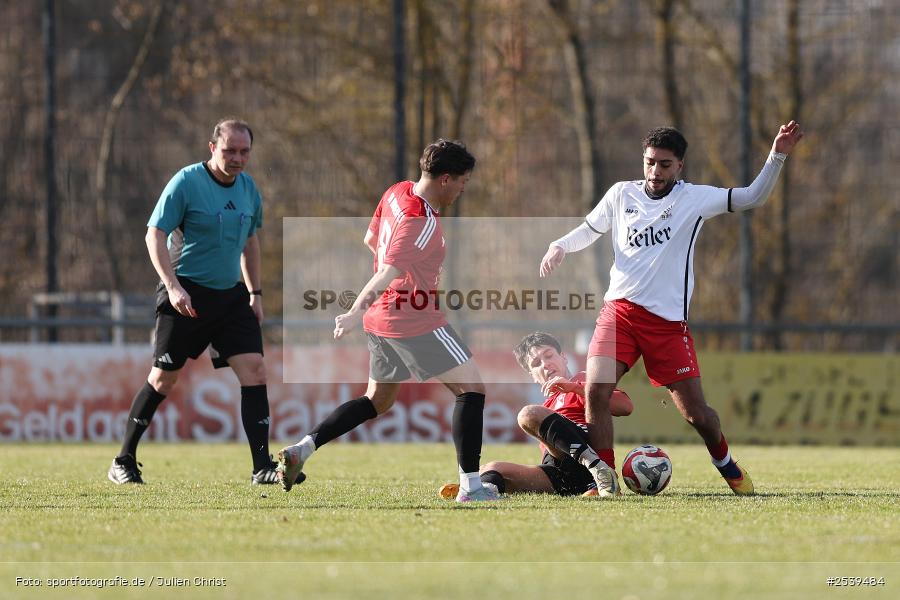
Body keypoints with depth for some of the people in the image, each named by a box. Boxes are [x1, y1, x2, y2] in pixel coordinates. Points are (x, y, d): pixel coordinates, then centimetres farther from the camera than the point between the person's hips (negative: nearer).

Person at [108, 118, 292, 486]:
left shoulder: (248, 188, 9)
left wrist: (254, 293, 17)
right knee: (163, 379, 0)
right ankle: (123, 462, 13)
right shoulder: (186, 182, -11)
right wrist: (173, 286, -23)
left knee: (254, 371, -8)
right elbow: (154, 235, -13)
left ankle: (262, 467, -7)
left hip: (231, 294, 5)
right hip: (187, 295, -5)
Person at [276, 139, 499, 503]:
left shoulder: (397, 193, 6)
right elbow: (389, 272, -31)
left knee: (377, 401, 20)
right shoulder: (422, 222, -22)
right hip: (415, 322, -9)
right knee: (471, 389, -1)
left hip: (382, 320, 9)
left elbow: (371, 239, 22)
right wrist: (357, 312, -38)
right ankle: (470, 486, -6)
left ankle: (302, 449, 9)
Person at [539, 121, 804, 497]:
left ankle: (726, 465, 31)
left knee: (695, 412, 1)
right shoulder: (621, 195, 8)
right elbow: (588, 230, 21)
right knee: (596, 390, -20)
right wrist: (560, 247, 2)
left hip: (667, 321, -2)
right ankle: (606, 480, -9)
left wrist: (777, 156, -13)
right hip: (618, 310, 2)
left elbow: (752, 198, -2)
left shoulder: (694, 198, 1)